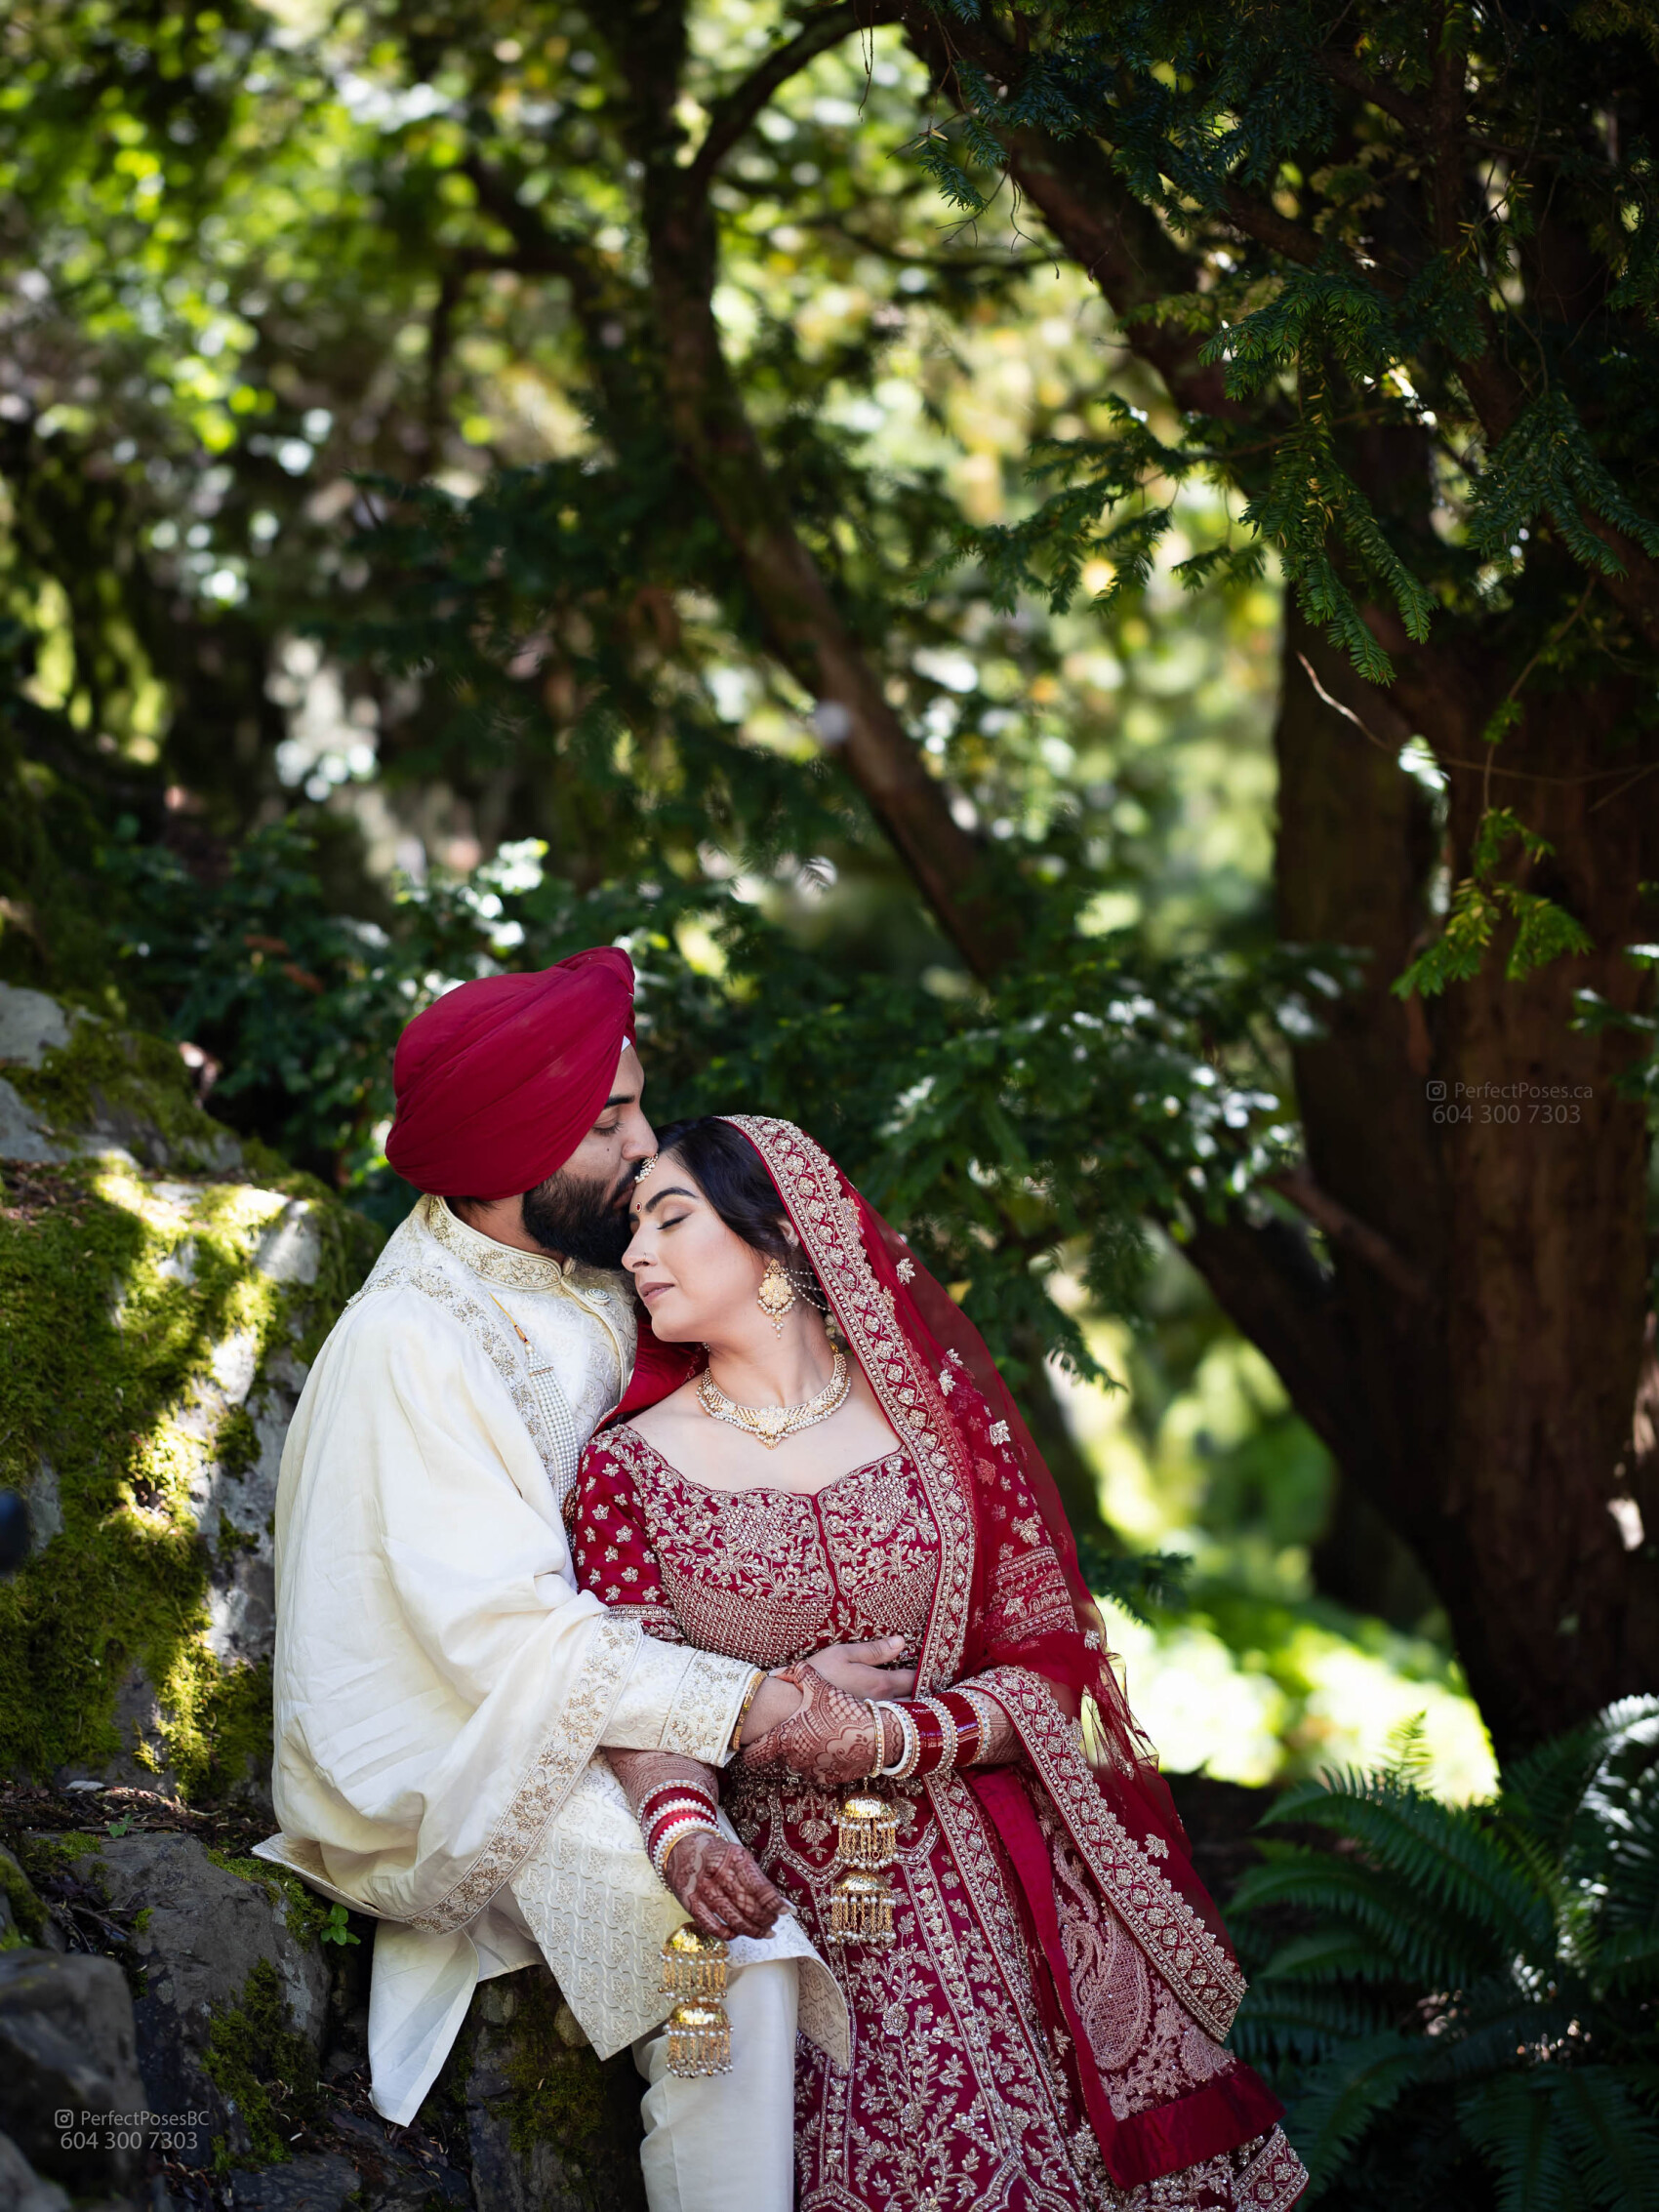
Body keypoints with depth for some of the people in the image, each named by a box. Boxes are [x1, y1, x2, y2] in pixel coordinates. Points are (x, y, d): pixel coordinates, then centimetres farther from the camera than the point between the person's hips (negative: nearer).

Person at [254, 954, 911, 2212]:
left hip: (585, 1729, 8)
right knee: (736, 1957, -27)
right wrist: (768, 1706, -22)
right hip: (445, 1768, -8)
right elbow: (507, 1638, -24)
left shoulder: (591, 1292, 5)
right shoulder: (410, 1345, -19)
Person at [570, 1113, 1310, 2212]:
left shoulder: (934, 1405, 3)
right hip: (791, 1904, 0)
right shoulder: (629, 1467, 3)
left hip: (988, 1881, 1)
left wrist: (883, 1739, -18)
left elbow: (1048, 1667, 0)